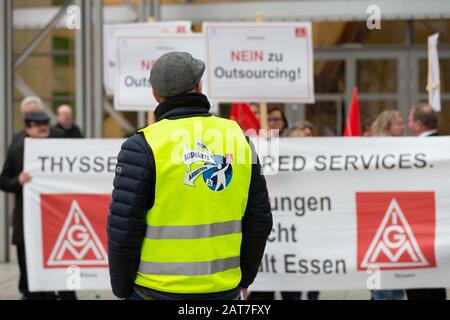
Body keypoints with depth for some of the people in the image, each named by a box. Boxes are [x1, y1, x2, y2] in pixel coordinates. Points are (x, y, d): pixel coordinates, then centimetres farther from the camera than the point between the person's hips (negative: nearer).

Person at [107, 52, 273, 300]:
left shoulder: (144, 146, -10)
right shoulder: (237, 137, 3)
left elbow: (123, 227, -11)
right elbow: (258, 220, 9)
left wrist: (122, 288, 3)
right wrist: (244, 277, 21)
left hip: (157, 291, -4)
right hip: (222, 290, 4)